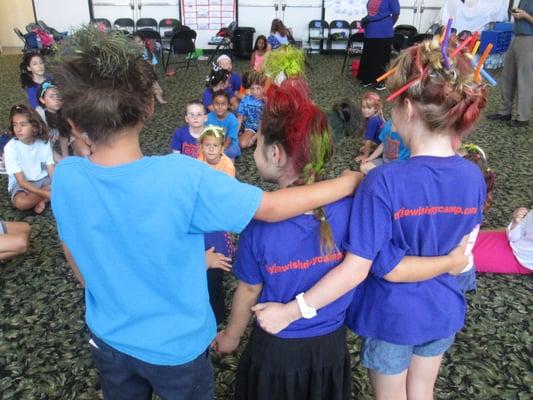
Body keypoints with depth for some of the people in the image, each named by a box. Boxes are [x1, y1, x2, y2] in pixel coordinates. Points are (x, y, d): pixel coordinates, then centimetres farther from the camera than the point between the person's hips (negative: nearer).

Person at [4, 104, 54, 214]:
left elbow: (52, 171, -9)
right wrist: (46, 193, -31)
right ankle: (44, 198, -7)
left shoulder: (44, 142, -10)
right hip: (20, 184, -3)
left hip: (42, 179, 3)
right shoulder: (10, 147, -19)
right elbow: (22, 182, -21)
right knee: (20, 202, -35)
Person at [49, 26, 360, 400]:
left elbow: (80, 268, -3)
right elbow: (272, 207, -23)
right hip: (176, 345, -3)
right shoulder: (182, 176, -33)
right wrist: (351, 181, -9)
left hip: (109, 338, 4)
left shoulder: (65, 177, -18)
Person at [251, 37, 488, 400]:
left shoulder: (384, 182, -32)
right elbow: (462, 249, 0)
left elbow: (356, 268, -30)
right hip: (443, 311, 5)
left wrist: (290, 312, -23)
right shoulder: (473, 177, -14)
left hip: (393, 315, -4)